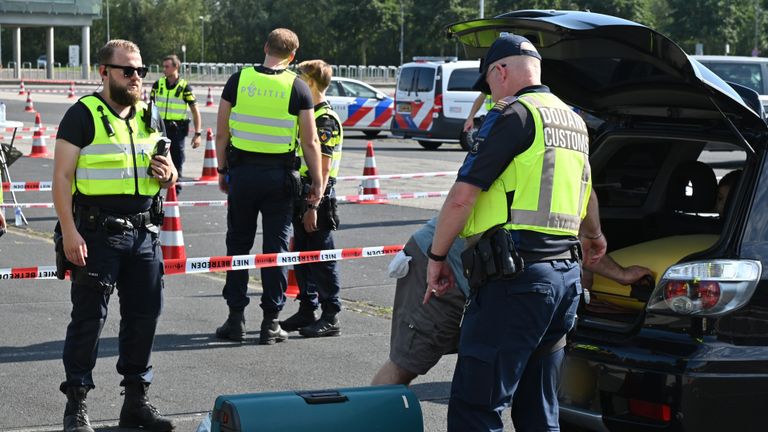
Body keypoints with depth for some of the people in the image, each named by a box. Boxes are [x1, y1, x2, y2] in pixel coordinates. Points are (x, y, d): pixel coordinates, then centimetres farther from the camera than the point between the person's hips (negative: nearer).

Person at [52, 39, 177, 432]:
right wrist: (70, 232, -18)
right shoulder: (83, 115, -4)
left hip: (144, 232, 6)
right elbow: (62, 177, -9)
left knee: (145, 313, 8)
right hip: (97, 233, -6)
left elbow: (167, 173, 25)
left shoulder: (148, 118, 16)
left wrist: (167, 174, 0)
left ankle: (136, 399, 20)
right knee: (89, 316, -3)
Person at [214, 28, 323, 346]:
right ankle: (271, 322, 7)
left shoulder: (238, 80, 0)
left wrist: (223, 170, 13)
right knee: (276, 247, 6)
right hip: (279, 175, -1)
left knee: (238, 244, 12)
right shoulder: (297, 88, -3)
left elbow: (222, 134, 2)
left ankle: (236, 318, 12)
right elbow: (309, 142, -3)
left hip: (242, 172, 1)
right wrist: (317, 182, 5)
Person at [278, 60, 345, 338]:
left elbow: (323, 168, -19)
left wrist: (314, 205, -21)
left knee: (321, 258, -4)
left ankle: (331, 317, 1)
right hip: (301, 195, 9)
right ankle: (307, 310, 23)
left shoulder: (326, 120, -15)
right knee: (302, 255, 14)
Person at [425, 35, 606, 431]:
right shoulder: (573, 121, 19)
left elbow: (462, 196, -13)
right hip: (566, 275, 9)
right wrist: (593, 238, 54)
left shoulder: (513, 115, -8)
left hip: (516, 278, -9)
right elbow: (587, 195, 38)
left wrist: (436, 257, 0)